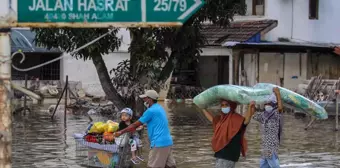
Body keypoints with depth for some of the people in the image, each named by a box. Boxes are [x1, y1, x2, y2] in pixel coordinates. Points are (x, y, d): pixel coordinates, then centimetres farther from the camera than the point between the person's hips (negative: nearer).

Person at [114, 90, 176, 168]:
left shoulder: (151, 111, -11)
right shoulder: (159, 108, 17)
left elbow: (135, 125, -7)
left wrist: (121, 132, 1)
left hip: (159, 143, -9)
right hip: (168, 142, 9)